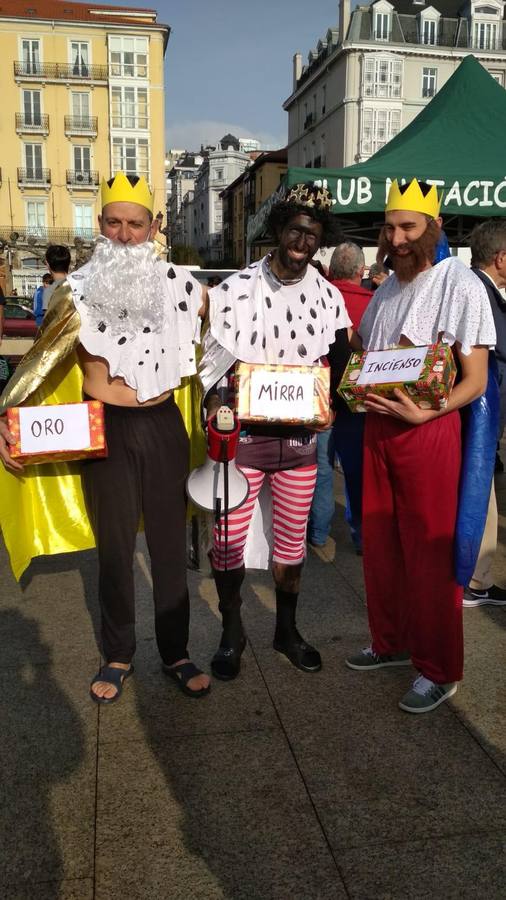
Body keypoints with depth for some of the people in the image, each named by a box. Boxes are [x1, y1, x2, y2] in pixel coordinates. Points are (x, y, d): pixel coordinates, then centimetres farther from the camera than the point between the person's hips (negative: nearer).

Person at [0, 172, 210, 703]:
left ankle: (175, 653, 26)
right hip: (105, 431, -1)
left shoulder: (178, 284, 1)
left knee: (170, 544, 9)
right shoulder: (79, 292, -4)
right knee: (114, 547, 10)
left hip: (163, 426, 1)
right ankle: (118, 656, 28)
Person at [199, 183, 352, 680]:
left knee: (292, 538, 14)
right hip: (242, 435, -3)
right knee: (229, 537, 4)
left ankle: (286, 629, 34)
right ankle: (232, 632, 26)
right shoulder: (235, 290, -5)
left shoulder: (328, 297, 4)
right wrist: (216, 414, -19)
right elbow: (212, 362, -3)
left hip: (300, 438, 3)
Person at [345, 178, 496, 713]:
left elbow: (475, 379, -12)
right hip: (377, 427, 7)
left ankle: (439, 670, 16)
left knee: (429, 553, -1)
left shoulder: (460, 284, -8)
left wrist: (423, 413, -26)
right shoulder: (387, 288, 14)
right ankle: (391, 642, 33)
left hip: (428, 430, -7)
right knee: (379, 544, 14)